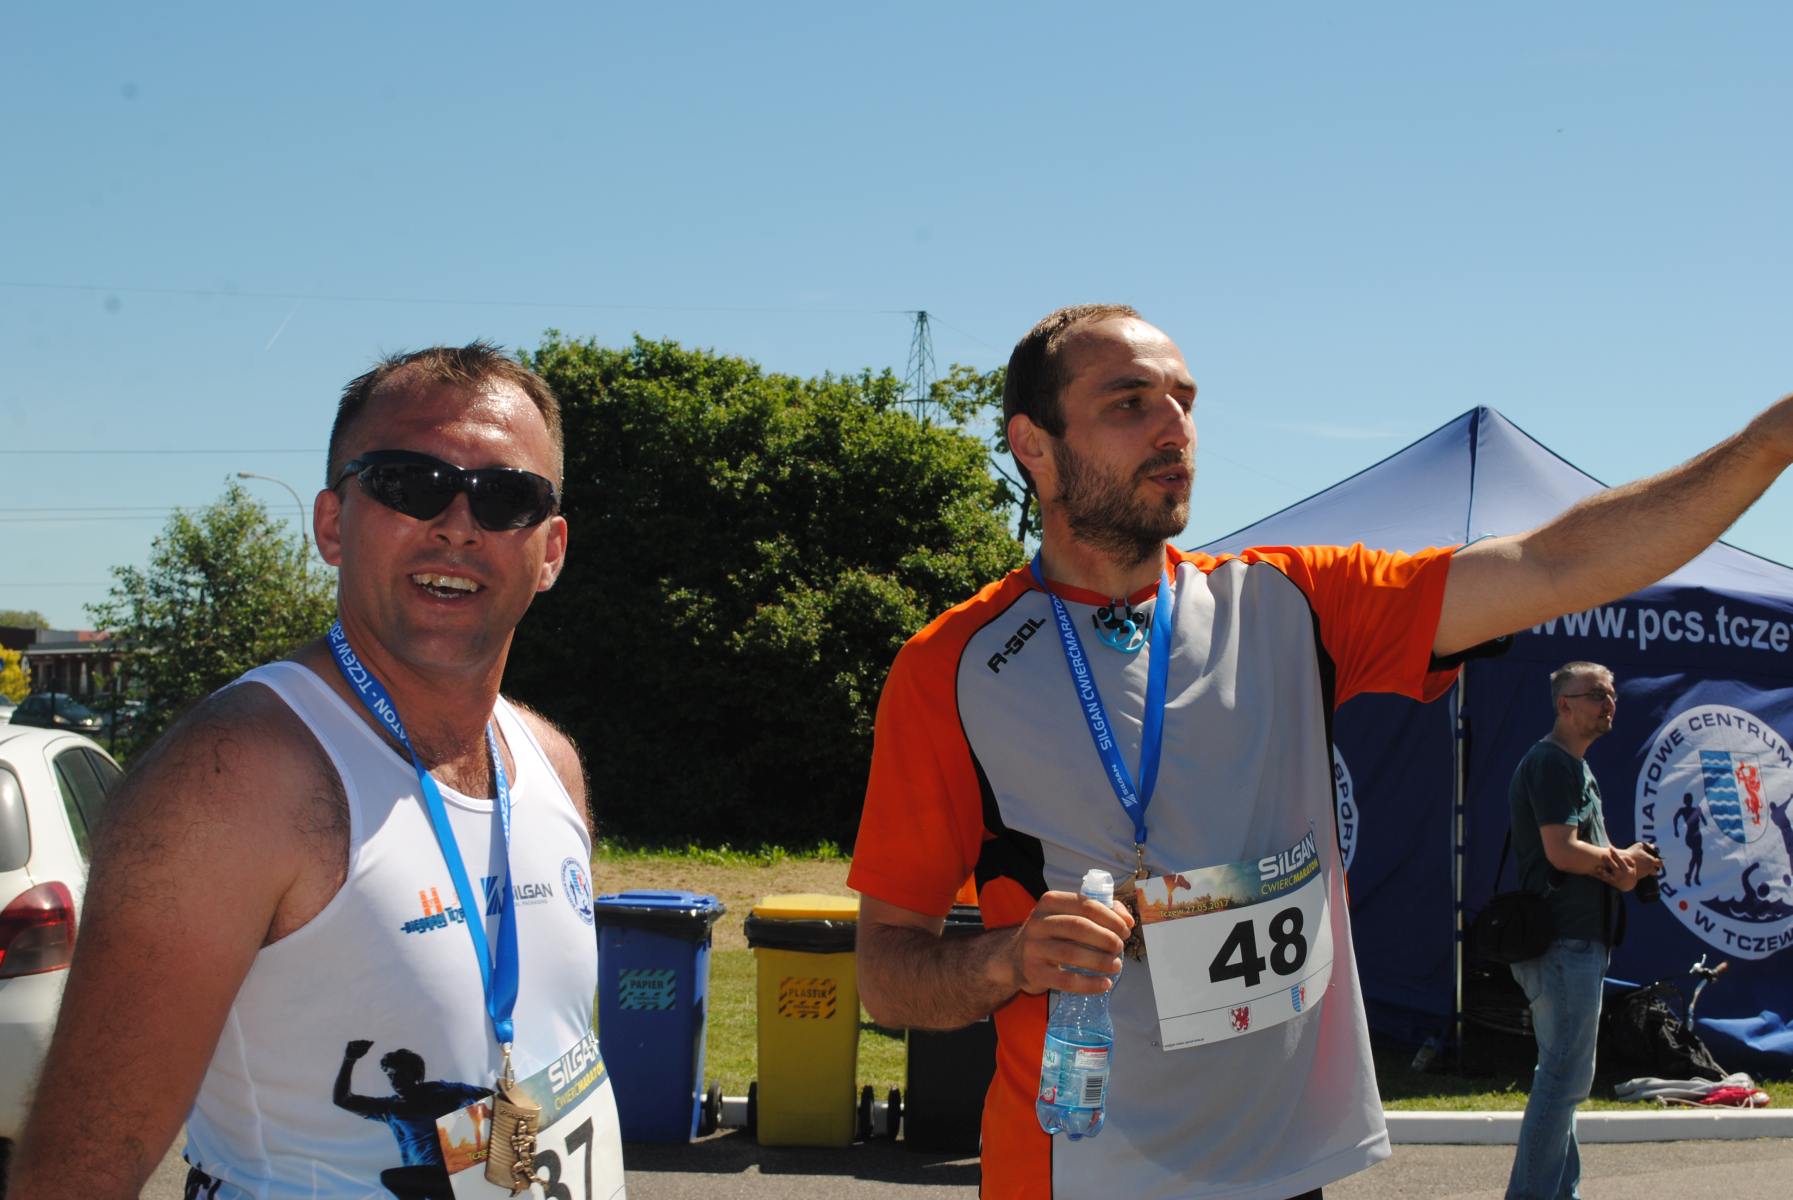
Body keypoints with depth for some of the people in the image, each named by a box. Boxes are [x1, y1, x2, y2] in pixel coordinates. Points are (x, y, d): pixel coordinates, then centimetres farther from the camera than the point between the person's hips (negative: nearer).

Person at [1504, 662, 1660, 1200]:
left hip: (1577, 940, 11)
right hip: (1564, 941, -11)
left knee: (1562, 1075, 15)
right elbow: (1562, 851, -23)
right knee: (1565, 1077, -10)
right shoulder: (1552, 762, -13)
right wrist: (1623, 862, -8)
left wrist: (1616, 865, -3)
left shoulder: (1575, 766, 20)